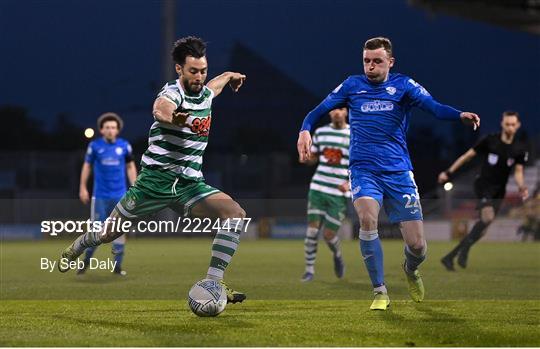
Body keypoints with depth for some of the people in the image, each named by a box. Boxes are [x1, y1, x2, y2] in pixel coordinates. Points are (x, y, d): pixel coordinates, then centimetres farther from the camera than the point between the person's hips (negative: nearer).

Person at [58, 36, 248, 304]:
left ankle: (213, 282, -18)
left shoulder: (205, 93, 6)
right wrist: (172, 117, -68)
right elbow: (160, 109, -46)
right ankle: (74, 250, 43)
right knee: (109, 232, 9)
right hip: (156, 179, -5)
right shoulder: (172, 94, -18)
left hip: (190, 185, 5)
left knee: (235, 213, -19)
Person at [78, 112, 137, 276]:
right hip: (100, 195, -1)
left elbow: (130, 167, 12)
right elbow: (87, 166, 9)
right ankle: (86, 261, 13)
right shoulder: (95, 146, -1)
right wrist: (83, 188, 6)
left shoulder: (124, 146, 2)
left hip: (119, 195, 1)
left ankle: (118, 265, 6)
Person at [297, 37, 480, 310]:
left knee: (417, 245, -5)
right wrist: (305, 130, -12)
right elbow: (318, 110, 9)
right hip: (363, 169, 0)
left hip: (398, 171, 0)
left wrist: (460, 115, -31)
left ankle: (410, 269, 35)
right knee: (367, 217, -31)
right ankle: (380, 291, -17)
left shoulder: (403, 85, 3)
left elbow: (433, 106, -12)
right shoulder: (352, 85, 7)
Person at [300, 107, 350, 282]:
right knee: (312, 230, -6)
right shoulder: (320, 132, 7)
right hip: (318, 189, 3)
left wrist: (350, 183, -16)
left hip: (339, 194, -3)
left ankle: (337, 256, 30)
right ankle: (309, 270, 6)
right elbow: (311, 159, 15)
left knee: (329, 234, -4)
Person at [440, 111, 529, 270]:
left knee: (482, 229, 0)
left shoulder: (520, 149, 2)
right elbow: (468, 155, 1)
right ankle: (464, 251, -18)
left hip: (498, 191, 4)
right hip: (483, 185, -4)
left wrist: (522, 187, -15)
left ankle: (449, 257, 9)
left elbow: (518, 172, 6)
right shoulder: (490, 140, -7)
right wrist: (449, 172, -1)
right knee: (488, 216, -29)